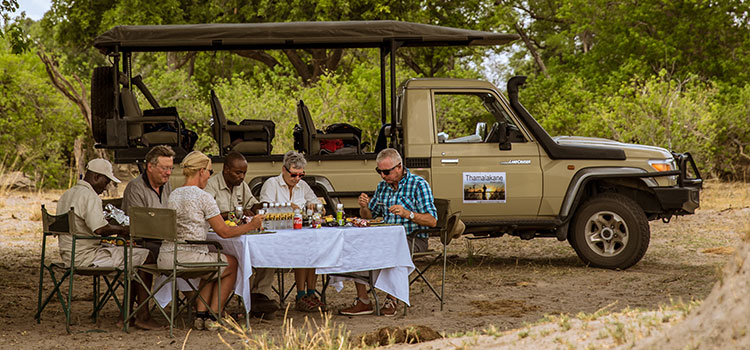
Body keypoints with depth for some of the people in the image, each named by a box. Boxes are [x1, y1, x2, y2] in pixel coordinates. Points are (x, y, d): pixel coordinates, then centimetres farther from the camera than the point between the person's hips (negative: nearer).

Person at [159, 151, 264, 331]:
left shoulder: (173, 194, 11)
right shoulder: (203, 197, -10)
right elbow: (224, 232, -7)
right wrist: (251, 225, 6)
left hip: (165, 258, 7)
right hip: (189, 259, -7)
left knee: (212, 261, 34)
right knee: (232, 264, 21)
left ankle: (200, 314, 21)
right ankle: (213, 316, 19)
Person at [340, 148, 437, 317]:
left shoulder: (418, 184, -6)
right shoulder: (383, 186, 14)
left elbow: (432, 221, -12)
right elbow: (368, 217, 22)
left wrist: (408, 214, -28)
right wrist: (364, 207, -2)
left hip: (413, 239, -6)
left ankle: (391, 301, -25)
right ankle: (362, 301, -16)